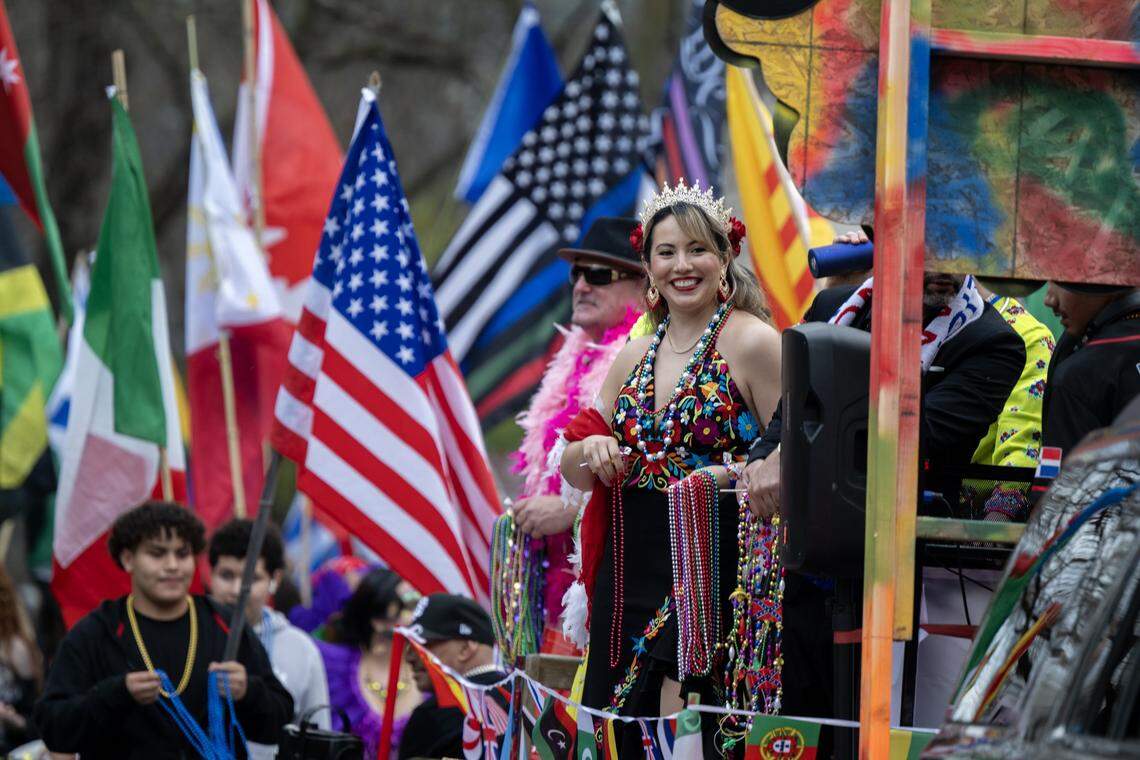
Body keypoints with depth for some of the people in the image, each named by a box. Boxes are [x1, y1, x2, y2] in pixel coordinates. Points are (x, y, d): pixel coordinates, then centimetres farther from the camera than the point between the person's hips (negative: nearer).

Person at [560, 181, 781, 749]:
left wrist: (727, 476, -21)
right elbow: (573, 471, 19)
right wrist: (590, 451, -2)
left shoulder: (752, 343, -6)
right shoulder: (635, 356, 14)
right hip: (630, 565, 7)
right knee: (622, 734, 4)